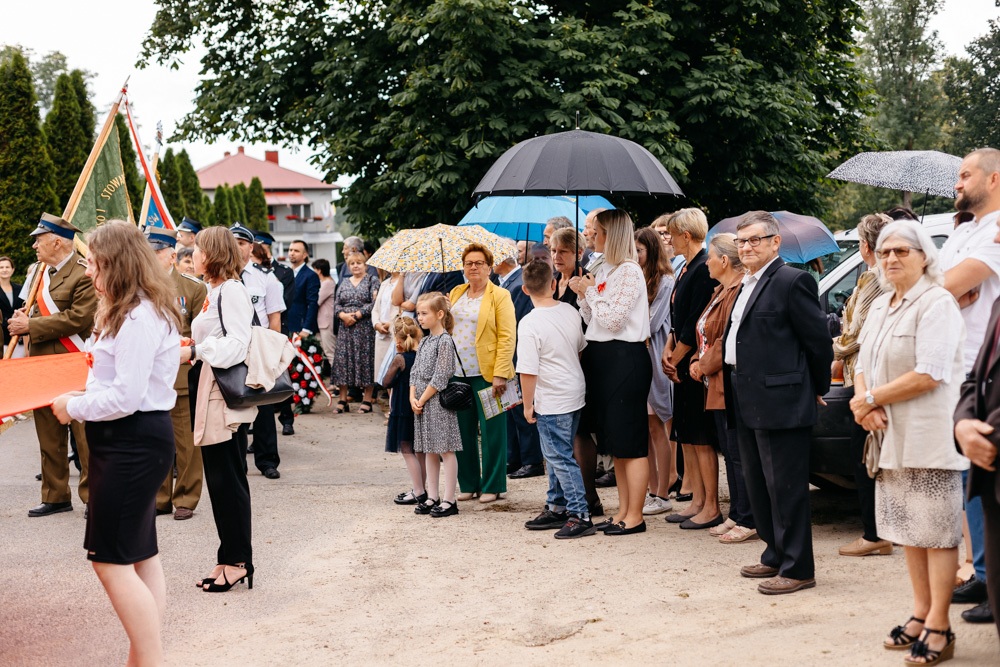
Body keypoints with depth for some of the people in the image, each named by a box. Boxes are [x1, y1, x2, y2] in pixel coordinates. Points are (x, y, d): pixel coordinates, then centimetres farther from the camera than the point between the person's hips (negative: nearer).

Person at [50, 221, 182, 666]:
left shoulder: (139, 317, -20)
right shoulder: (131, 311, 14)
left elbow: (126, 397, -22)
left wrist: (74, 408, -10)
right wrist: (83, 397, 7)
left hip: (132, 441, -11)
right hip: (131, 439, 11)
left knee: (111, 559, -7)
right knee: (141, 554, 15)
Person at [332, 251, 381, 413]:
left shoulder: (372, 281, 2)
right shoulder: (344, 284, 17)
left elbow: (374, 303, -10)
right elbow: (336, 305, 11)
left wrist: (356, 315, -14)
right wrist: (344, 315, -10)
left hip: (366, 328, -4)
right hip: (346, 329, 5)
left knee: (366, 361, -4)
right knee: (343, 361, 1)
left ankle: (367, 400, 2)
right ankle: (343, 400, 5)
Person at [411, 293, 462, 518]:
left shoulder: (445, 341, -11)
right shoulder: (424, 342, 14)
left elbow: (440, 377, -16)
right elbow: (414, 372, 13)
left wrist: (422, 399, -12)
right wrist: (413, 398, 0)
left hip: (438, 401, -8)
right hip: (421, 402, 8)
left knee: (445, 450, -3)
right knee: (429, 451, 12)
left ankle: (449, 500, 0)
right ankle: (432, 497, 19)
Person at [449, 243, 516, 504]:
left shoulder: (499, 296, -3)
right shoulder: (455, 294, 14)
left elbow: (507, 338, -9)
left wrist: (500, 375, -17)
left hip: (486, 373, -5)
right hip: (457, 373, 5)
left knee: (491, 431, 1)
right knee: (463, 431, 9)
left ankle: (492, 486, 11)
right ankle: (468, 484, 19)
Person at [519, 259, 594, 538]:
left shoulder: (529, 324, -19)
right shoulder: (570, 312, 1)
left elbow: (528, 371, -19)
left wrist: (527, 405, -8)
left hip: (551, 401, -8)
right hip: (575, 394, 8)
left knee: (560, 458, -1)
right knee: (556, 454, 18)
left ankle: (580, 515, 0)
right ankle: (557, 507, 28)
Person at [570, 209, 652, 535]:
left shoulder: (629, 271, -12)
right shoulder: (603, 270, 15)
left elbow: (612, 319, -18)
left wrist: (590, 291, -7)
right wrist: (583, 295, 2)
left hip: (624, 359, -10)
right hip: (601, 358, 10)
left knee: (630, 442, -3)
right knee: (615, 442, 13)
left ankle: (635, 516, 3)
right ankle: (623, 511, 21)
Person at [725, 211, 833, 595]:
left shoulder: (792, 282, -11)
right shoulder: (747, 285, 17)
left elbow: (819, 340, -9)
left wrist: (817, 390, -1)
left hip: (780, 402, -9)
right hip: (747, 404, 10)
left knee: (785, 487, -3)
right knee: (757, 485, 16)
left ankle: (797, 569, 5)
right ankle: (776, 556, 29)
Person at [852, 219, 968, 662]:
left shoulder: (936, 303, -12)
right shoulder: (879, 307, 14)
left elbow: (929, 375, -20)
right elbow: (863, 365, 14)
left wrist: (870, 400, -14)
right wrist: (865, 404, -7)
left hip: (929, 437, -8)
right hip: (892, 437, 8)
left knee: (937, 530, -4)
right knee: (908, 529, 13)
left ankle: (938, 627, 0)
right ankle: (920, 613, 23)